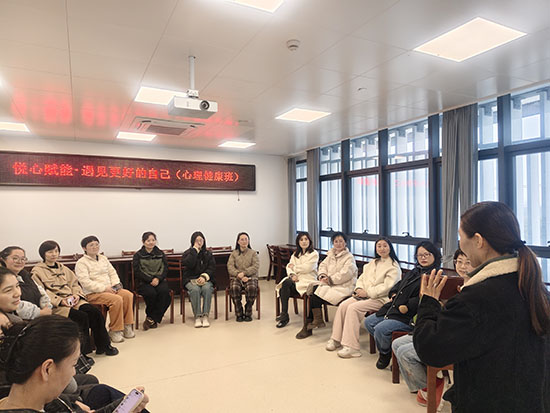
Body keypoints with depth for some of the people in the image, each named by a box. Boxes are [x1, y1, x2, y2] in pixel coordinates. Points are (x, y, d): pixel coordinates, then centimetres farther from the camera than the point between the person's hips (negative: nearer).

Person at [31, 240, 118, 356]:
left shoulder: (63, 268, 25)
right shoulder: (37, 271, 5)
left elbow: (74, 283, 20)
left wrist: (76, 295, -2)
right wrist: (60, 301, -18)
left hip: (72, 300, 5)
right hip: (55, 305, -5)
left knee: (95, 312, -18)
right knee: (82, 317, -28)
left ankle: (103, 346, -6)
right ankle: (84, 351, -14)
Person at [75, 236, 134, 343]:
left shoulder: (103, 258, 20)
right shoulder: (81, 263, -3)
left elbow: (112, 273, 21)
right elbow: (86, 283, -14)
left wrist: (115, 284, 0)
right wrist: (104, 288, -20)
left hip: (109, 289, 6)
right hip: (92, 294, -6)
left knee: (128, 295, -20)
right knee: (117, 300, -31)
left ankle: (127, 326, -10)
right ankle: (114, 331, -18)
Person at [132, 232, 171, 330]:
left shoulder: (160, 254, 14)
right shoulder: (138, 255, 7)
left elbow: (165, 269, 7)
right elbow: (137, 271, -3)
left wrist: (158, 278, -13)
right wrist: (151, 280, -15)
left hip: (159, 280, 2)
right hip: (144, 282, -2)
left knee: (164, 291, -29)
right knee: (151, 293, -32)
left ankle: (151, 319, -17)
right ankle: (155, 319, -8)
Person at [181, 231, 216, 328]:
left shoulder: (208, 254, 14)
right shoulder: (187, 253, 9)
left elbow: (212, 267, 3)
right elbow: (189, 264, -13)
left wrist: (204, 276, -14)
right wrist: (195, 249, -8)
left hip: (205, 279, 1)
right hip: (190, 280, -1)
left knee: (207, 289, -32)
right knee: (195, 290, -33)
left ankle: (205, 316, -29)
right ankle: (197, 316, -28)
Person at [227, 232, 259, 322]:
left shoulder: (253, 253, 14)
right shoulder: (234, 253, 16)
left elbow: (256, 266, -1)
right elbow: (230, 267, 2)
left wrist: (244, 273, -14)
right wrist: (239, 275, -15)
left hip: (250, 277, -1)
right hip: (236, 277, 1)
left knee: (251, 288, -34)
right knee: (234, 288, -33)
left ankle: (248, 313, -15)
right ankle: (239, 314, -17)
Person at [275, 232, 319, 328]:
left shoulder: (314, 254, 1)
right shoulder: (295, 254, 21)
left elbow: (307, 268, -12)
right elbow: (289, 266, 8)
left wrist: (294, 267, 0)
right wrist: (292, 274, -13)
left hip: (307, 281, -5)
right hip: (295, 279, 5)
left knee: (286, 283, -31)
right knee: (283, 288, -29)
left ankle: (284, 315, -23)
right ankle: (284, 316, -23)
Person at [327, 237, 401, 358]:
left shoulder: (394, 266, -4)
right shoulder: (373, 263, 20)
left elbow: (387, 287, -15)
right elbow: (362, 278, 18)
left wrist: (367, 292, -17)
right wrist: (359, 289, -3)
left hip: (380, 299, -7)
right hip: (364, 295, 7)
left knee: (353, 308, -27)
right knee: (343, 305, -14)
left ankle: (351, 347, -23)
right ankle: (336, 339, -6)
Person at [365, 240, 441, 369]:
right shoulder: (414, 271, 20)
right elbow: (400, 284, 31)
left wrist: (407, 307, -25)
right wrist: (393, 294, 11)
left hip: (409, 316, -9)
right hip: (393, 308, 10)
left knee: (381, 329, -25)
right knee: (369, 322, 4)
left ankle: (385, 353, 6)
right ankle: (387, 346, 19)